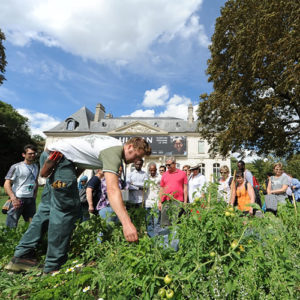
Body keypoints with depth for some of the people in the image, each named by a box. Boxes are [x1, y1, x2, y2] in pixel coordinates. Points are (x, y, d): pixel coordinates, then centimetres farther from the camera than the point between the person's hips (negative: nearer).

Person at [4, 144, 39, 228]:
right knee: (11, 226, -3)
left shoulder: (36, 166, 12)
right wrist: (13, 198, -20)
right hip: (18, 199, -5)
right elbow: (7, 184, -8)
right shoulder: (16, 167, -5)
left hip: (31, 200, 5)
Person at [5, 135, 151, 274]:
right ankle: (54, 267, 2)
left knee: (48, 207, 12)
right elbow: (112, 189, -32)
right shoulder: (114, 152, -20)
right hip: (59, 157, -10)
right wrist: (127, 223, -37)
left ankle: (22, 256, 20)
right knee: (67, 209, -8)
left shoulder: (114, 144, 11)